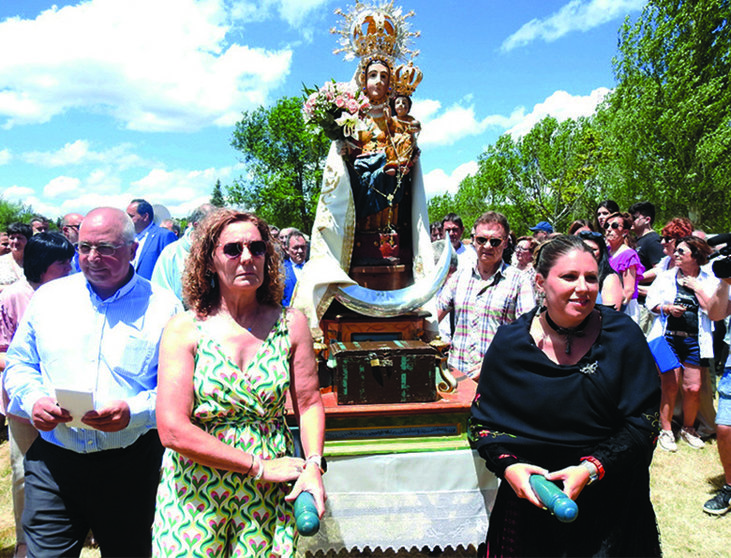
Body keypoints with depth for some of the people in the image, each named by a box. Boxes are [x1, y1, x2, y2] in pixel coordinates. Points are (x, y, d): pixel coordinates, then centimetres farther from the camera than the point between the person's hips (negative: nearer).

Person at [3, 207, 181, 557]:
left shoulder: (162, 307, -5)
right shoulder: (48, 297, 6)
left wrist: (134, 411, -22)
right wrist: (32, 400, -8)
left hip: (131, 464, -1)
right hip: (53, 462, 2)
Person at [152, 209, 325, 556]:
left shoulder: (291, 324, -2)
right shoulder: (184, 330, -9)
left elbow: (308, 403, 3)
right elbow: (173, 430, -14)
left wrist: (313, 466, -13)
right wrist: (260, 467, -15)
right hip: (194, 494, -1)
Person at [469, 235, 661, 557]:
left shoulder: (622, 335, -8)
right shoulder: (509, 343, -8)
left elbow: (643, 421, -8)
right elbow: (482, 419, -2)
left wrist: (591, 468, -19)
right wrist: (507, 465, -18)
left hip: (611, 503, 0)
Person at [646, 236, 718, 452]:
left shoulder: (709, 280, 4)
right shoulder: (667, 276, 7)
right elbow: (651, 301, 5)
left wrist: (697, 288, -9)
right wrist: (668, 308, -11)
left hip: (694, 340, 0)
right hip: (669, 337, 0)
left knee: (693, 388, 1)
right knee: (670, 386, -1)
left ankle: (688, 428, 25)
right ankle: (666, 430, 14)